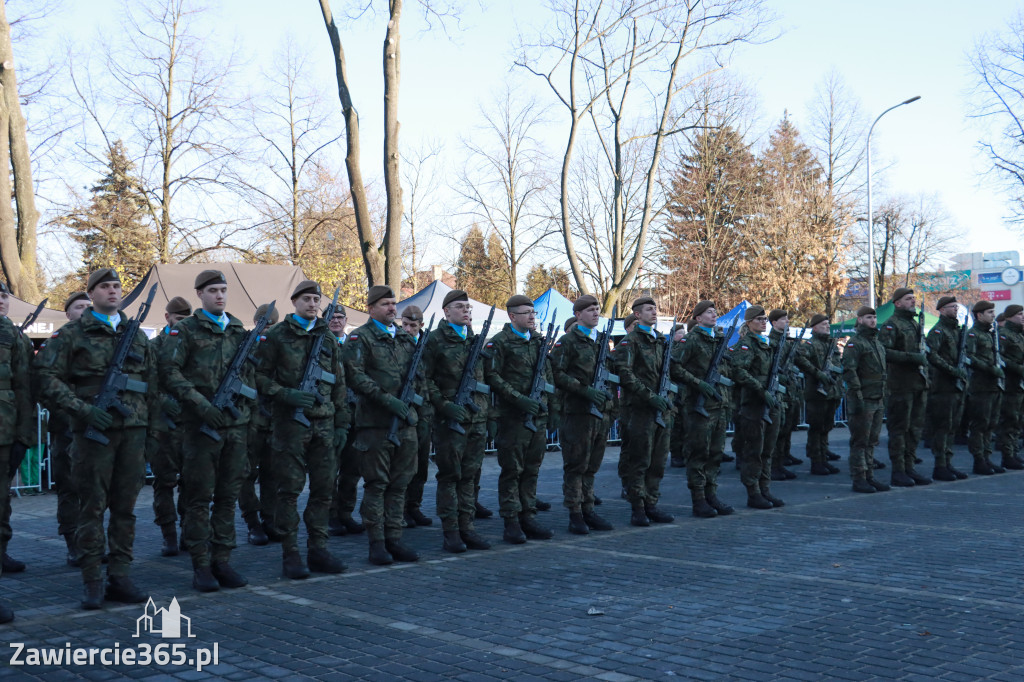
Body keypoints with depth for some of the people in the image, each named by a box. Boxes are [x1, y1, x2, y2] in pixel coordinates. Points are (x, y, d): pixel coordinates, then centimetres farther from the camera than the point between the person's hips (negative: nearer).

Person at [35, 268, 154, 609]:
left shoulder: (137, 335, 15)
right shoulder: (72, 334, 2)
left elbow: (152, 384, 19)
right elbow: (48, 378, -6)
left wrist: (151, 425, 13)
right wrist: (84, 408, -16)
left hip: (133, 431, 4)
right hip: (93, 430, -4)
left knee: (125, 507, 6)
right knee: (92, 507, 0)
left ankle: (120, 577, 13)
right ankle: (93, 582, 7)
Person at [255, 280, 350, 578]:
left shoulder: (327, 338, 14)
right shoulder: (277, 335, 1)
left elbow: (339, 384, 16)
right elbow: (261, 376, -2)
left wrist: (342, 423, 11)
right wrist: (287, 395, -17)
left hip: (324, 424, 5)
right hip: (291, 422, -4)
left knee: (324, 487, 6)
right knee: (290, 489, -2)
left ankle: (318, 549, 15)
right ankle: (290, 554, 4)